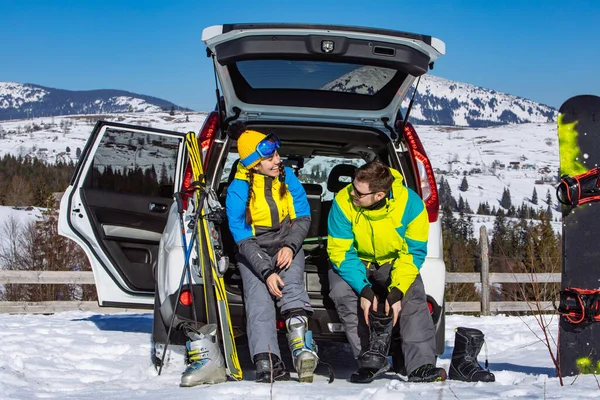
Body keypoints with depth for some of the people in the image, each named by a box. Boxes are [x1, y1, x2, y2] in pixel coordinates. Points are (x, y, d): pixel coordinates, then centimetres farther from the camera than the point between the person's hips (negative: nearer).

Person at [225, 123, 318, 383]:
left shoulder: (287, 177, -2)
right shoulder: (238, 190, -11)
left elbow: (303, 217, 5)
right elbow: (243, 238, -13)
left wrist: (290, 247, -13)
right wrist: (266, 272, -24)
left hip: (287, 246, 2)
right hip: (253, 252, -2)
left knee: (291, 283, -29)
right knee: (259, 297, -26)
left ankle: (301, 345, -47)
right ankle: (268, 364, -41)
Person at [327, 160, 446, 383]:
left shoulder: (411, 204, -25)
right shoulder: (343, 202, -26)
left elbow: (413, 253, -18)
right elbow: (341, 252, -22)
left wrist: (397, 291, -31)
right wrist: (363, 289, -34)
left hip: (393, 261, 0)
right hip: (355, 260, 0)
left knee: (413, 295, -26)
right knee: (342, 292, -29)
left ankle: (421, 365, -29)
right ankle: (372, 359, -25)